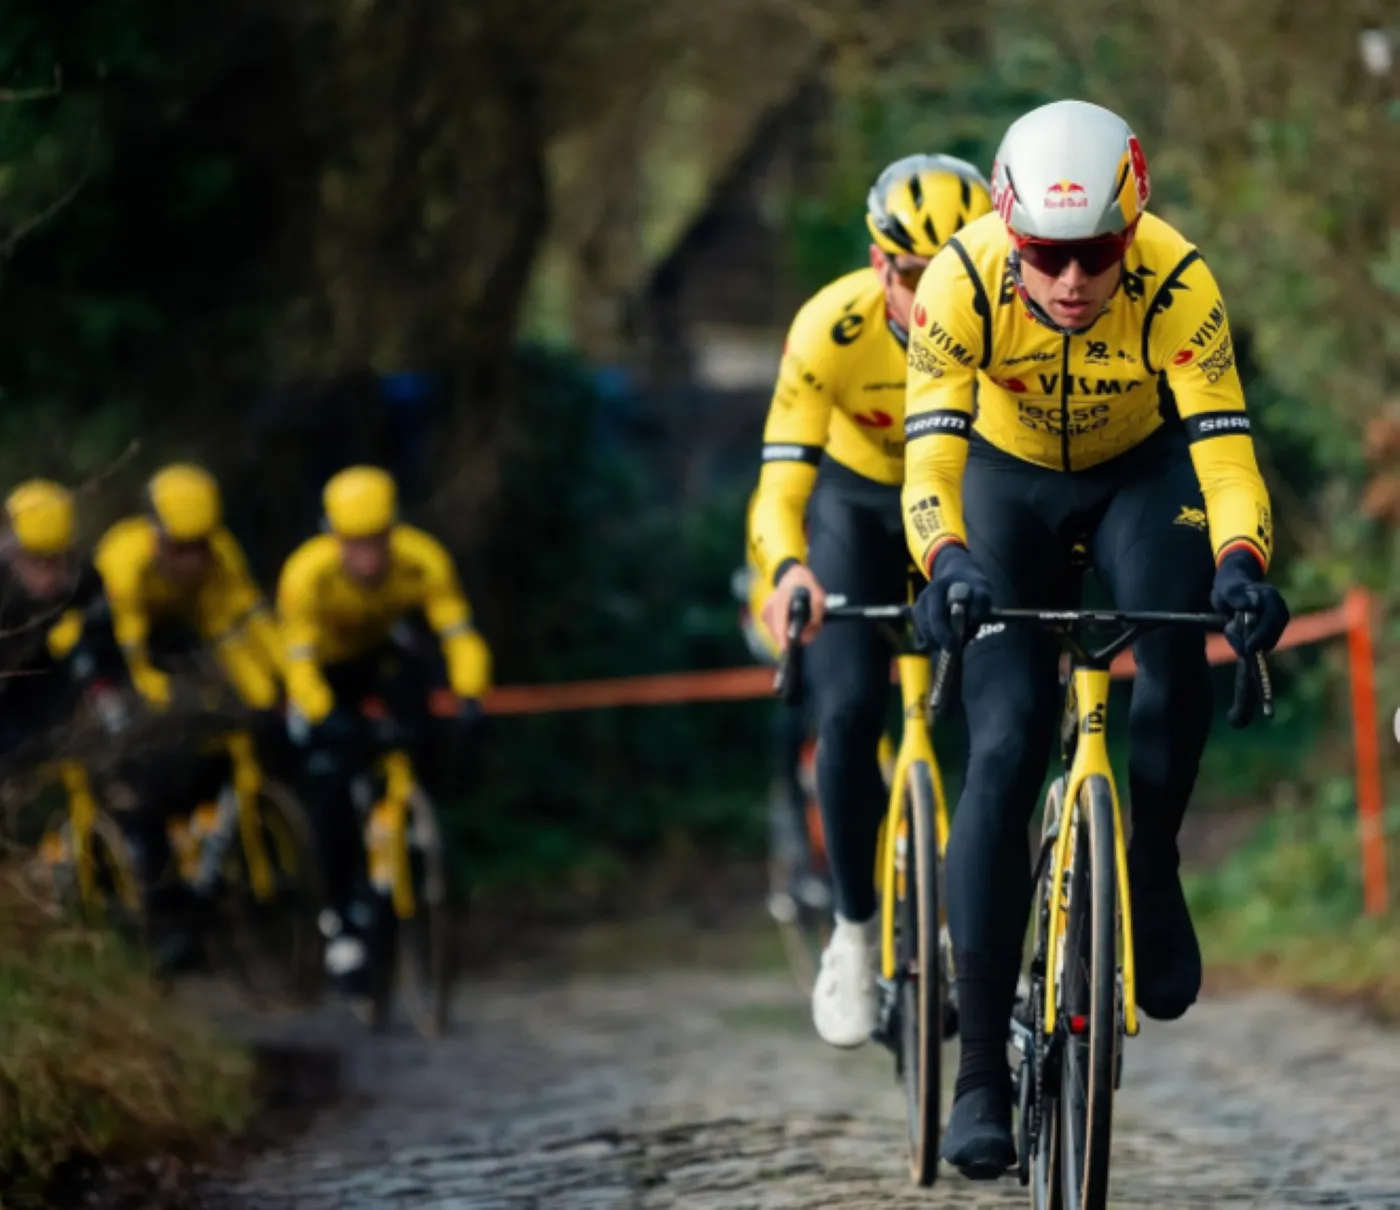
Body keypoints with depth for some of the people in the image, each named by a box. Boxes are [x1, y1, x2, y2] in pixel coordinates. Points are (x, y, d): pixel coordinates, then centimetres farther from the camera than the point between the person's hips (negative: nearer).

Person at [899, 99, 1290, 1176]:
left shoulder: (1177, 286, -33)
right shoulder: (963, 282, -32)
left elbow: (1224, 447, -37)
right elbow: (932, 454, -37)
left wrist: (1240, 563, -56)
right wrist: (947, 563, -56)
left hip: (1141, 473, 0)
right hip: (1011, 480, 0)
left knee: (1175, 652, -31)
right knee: (1005, 747, -14)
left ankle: (1151, 868, -1)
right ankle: (982, 1072, -10)